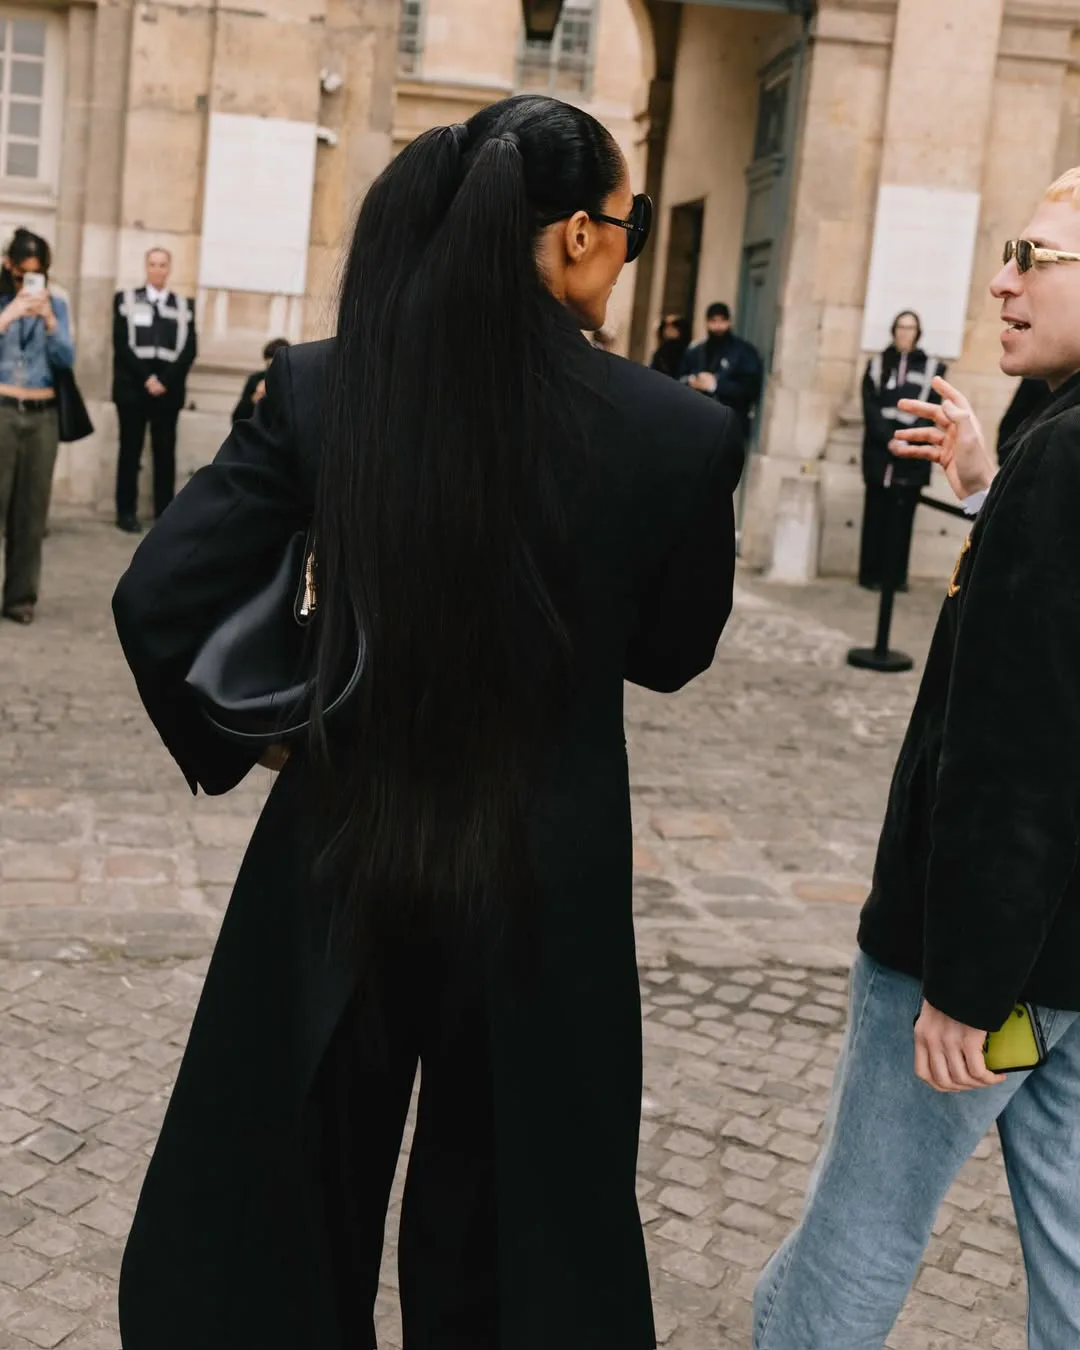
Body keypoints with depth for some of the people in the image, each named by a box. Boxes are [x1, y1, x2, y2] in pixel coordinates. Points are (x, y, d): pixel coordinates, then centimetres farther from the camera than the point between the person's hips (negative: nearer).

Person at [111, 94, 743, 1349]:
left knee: (296, 1224, 25)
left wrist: (229, 746, 3)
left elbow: (160, 597, -14)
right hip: (544, 883, 0)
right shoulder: (680, 433, -16)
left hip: (343, 864, 1)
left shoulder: (320, 389, -13)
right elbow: (671, 652, -1)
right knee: (489, 1237, 24)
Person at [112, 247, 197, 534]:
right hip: (133, 387, -1)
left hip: (168, 389, 1)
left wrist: (165, 380, -10)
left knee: (165, 452, 1)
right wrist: (146, 378, -12)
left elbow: (190, 349, 2)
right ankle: (127, 512, 4)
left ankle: (165, 513, 5)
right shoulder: (125, 299, 8)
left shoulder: (184, 306, 11)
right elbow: (121, 344, -2)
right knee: (130, 450, 1)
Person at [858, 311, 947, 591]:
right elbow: (870, 408, 1)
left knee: (902, 516, -1)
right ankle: (871, 574, 2)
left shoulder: (932, 368, 10)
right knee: (877, 514, 0)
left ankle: (896, 575, 1)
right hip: (880, 454, 0)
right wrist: (890, 439, -12)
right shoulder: (877, 365, 11)